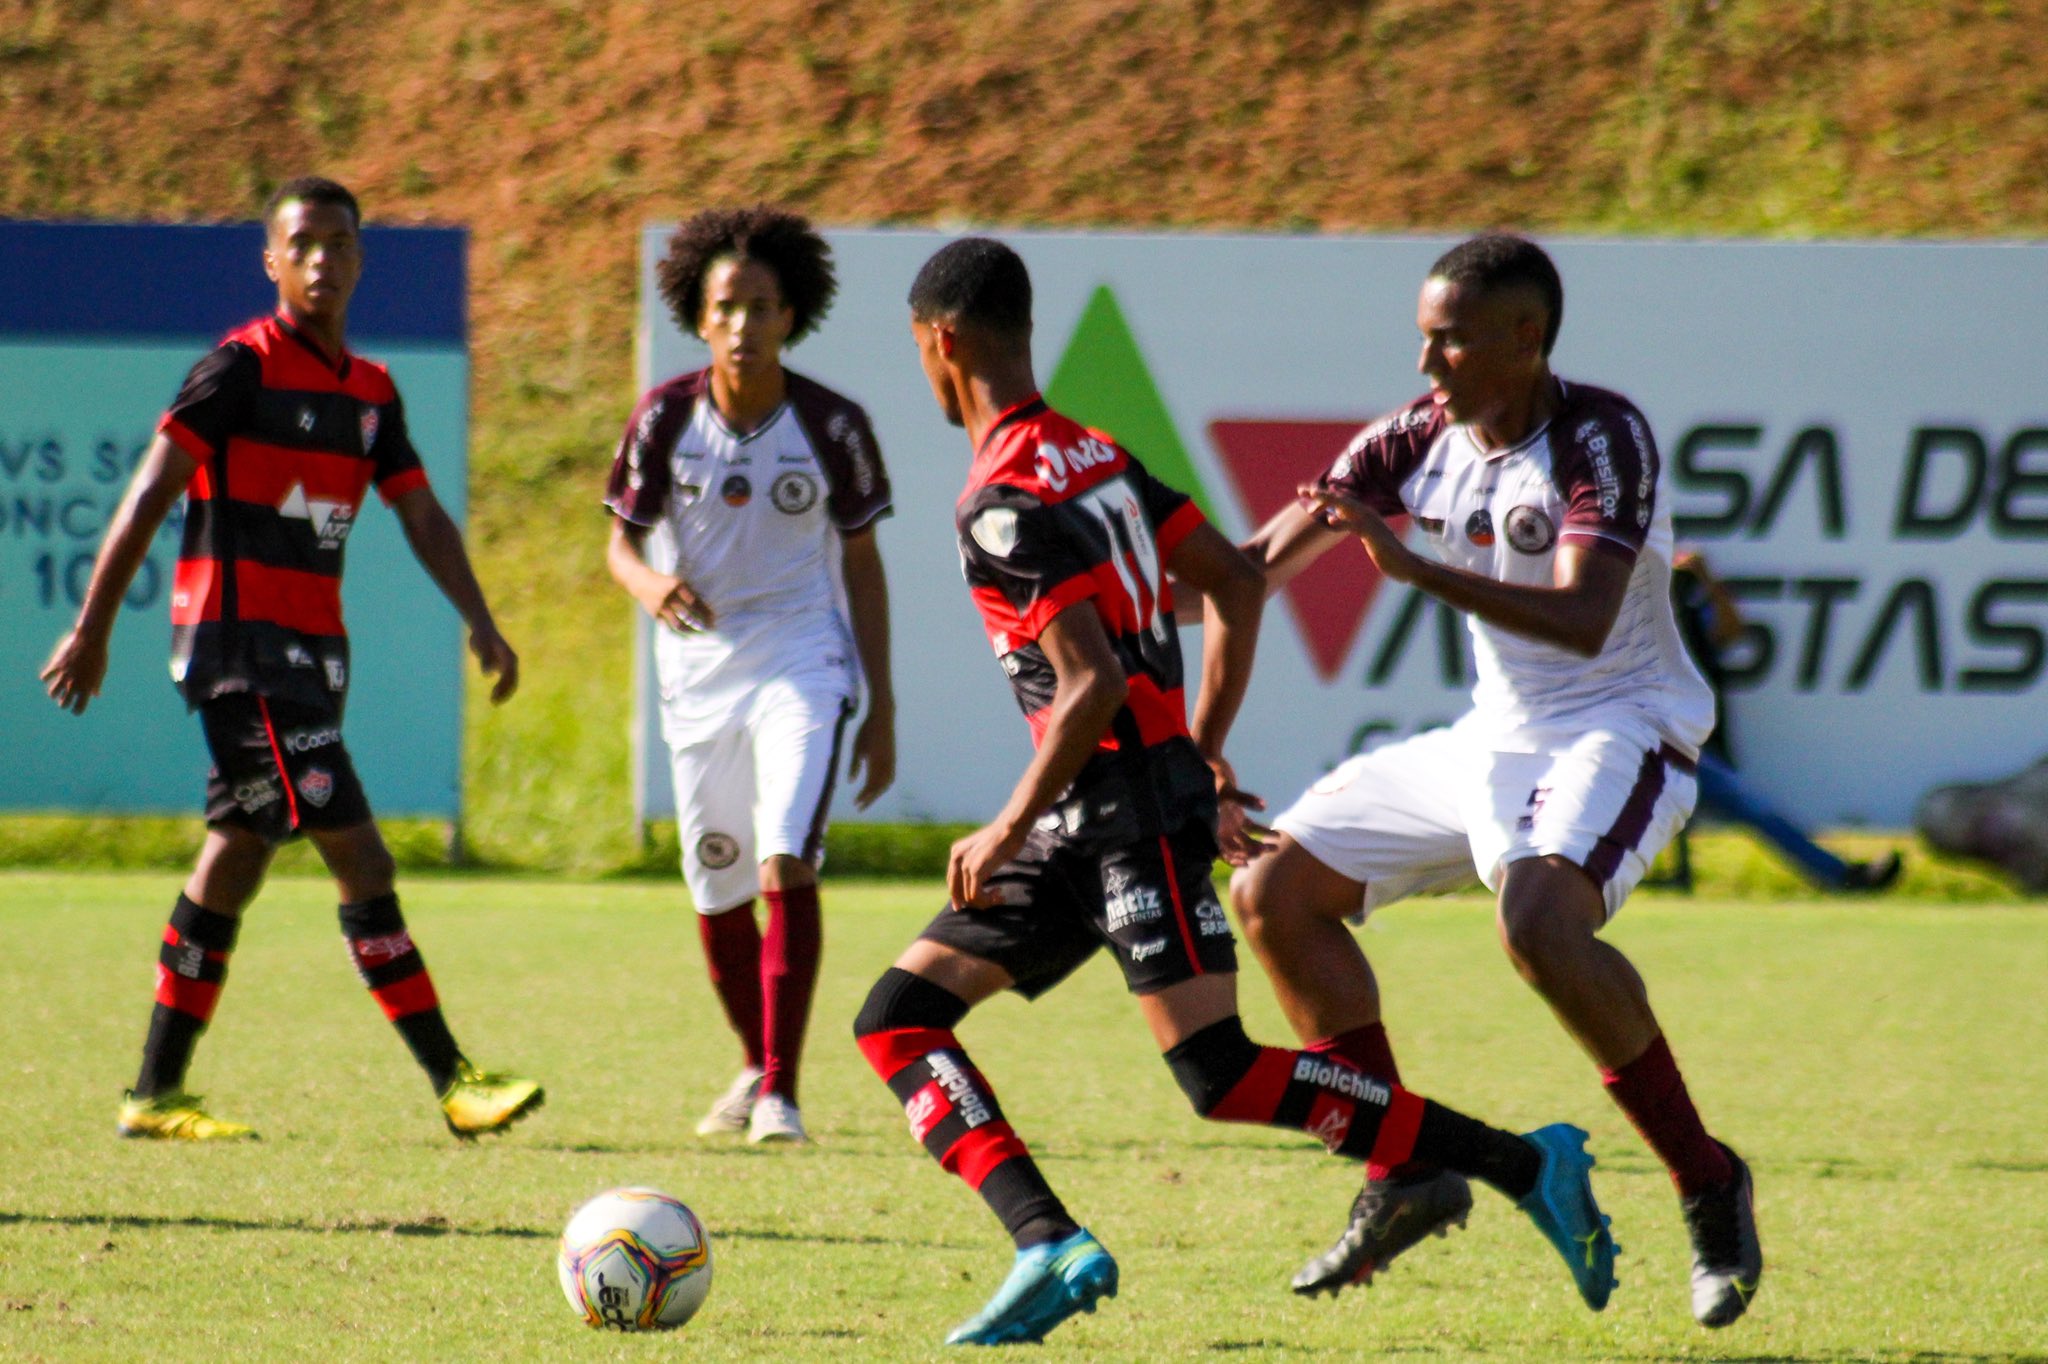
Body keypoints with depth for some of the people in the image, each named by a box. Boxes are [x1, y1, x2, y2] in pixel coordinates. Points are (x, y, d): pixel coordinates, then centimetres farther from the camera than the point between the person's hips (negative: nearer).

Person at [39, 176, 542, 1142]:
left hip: (313, 648, 8)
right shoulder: (243, 366, -8)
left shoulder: (371, 391, 14)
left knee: (237, 858, 11)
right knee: (357, 859, -12)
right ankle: (452, 1081, -12)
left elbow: (423, 517, 15)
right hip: (239, 640, -8)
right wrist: (93, 630, -11)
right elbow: (150, 495, -9)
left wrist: (478, 622, 0)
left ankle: (156, 1095, 18)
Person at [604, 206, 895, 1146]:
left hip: (802, 665, -2)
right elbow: (622, 539, 3)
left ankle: (781, 1093, -18)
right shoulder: (666, 417, -5)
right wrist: (649, 585, -22)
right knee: (716, 898, 10)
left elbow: (862, 564, 3)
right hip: (698, 670, 3)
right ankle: (756, 1066, 34)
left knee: (787, 868, -20)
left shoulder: (832, 426, -7)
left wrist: (882, 709, 2)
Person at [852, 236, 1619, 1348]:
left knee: (1224, 1078, -14)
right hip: (1090, 820, 10)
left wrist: (1009, 830, -15)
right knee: (896, 1019, 6)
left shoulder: (1002, 504, -17)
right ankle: (1048, 1246, -10)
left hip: (1134, 803, -10)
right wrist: (1205, 750, 22)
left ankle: (1523, 1165, -9)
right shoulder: (1094, 455, 12)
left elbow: (1095, 684, -24)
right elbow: (1234, 580, 18)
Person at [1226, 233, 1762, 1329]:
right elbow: (1261, 566, 4)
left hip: (1620, 729, -8)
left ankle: (1706, 1183, -21)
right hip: (1493, 738, 8)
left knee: (1540, 919, -36)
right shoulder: (1419, 438, 2)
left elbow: (1582, 620, -32)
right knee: (1273, 893, 5)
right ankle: (1404, 1175, 10)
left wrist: (1417, 570, -41)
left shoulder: (1601, 439, -19)